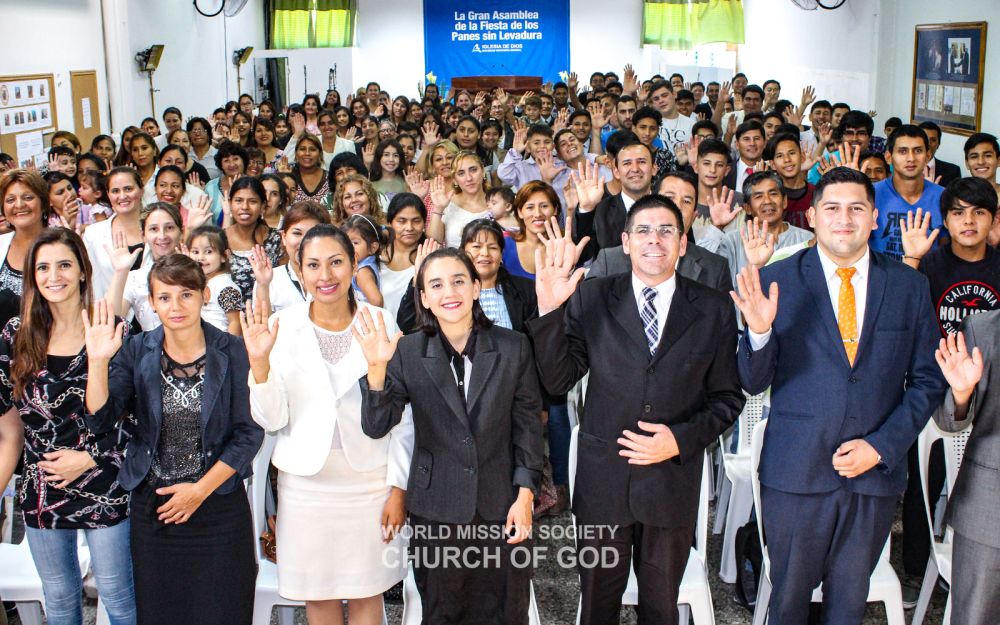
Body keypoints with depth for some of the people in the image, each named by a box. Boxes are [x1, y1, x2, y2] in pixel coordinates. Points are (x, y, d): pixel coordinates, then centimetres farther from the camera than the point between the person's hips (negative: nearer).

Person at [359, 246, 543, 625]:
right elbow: (376, 427, -11)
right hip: (436, 509, 0)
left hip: (502, 507, 0)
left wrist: (525, 494, -4)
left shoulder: (513, 347, -4)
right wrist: (377, 368, -27)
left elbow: (528, 425, 0)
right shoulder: (407, 352, -5)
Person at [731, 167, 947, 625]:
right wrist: (760, 331, -25)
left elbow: (928, 381, 5)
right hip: (795, 472, -2)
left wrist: (881, 445, -7)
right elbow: (753, 382, -5)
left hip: (875, 472, 2)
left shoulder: (909, 286, 2)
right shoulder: (778, 280, -5)